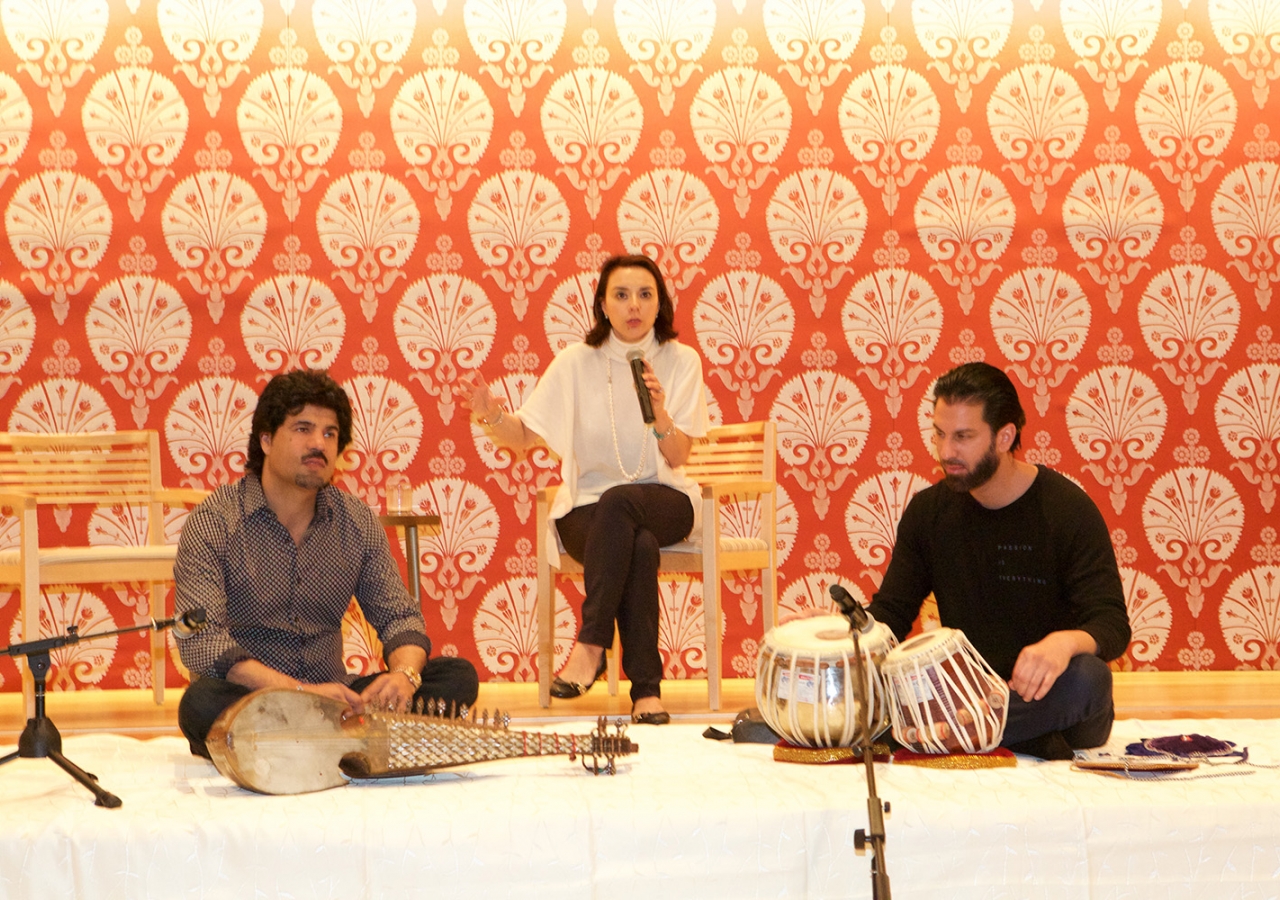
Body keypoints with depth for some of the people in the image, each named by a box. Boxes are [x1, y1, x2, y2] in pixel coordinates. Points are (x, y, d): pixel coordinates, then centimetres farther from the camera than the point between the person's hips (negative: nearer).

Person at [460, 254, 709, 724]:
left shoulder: (680, 360, 0)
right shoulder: (577, 361, 0)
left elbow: (677, 457, -6)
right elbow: (522, 434, -1)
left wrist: (660, 414, -26)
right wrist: (491, 414, -23)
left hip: (663, 500, 0)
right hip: (586, 508, 0)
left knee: (618, 501, -36)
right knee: (640, 546, -35)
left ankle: (590, 646, -34)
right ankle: (646, 689, -32)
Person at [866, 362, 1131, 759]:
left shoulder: (1068, 509, -9)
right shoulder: (928, 510, 5)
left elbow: (1111, 624, -16)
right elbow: (890, 613, 7)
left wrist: (1065, 642, -40)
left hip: (1044, 697, -3)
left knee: (1086, 678, -38)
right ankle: (1018, 740, -23)